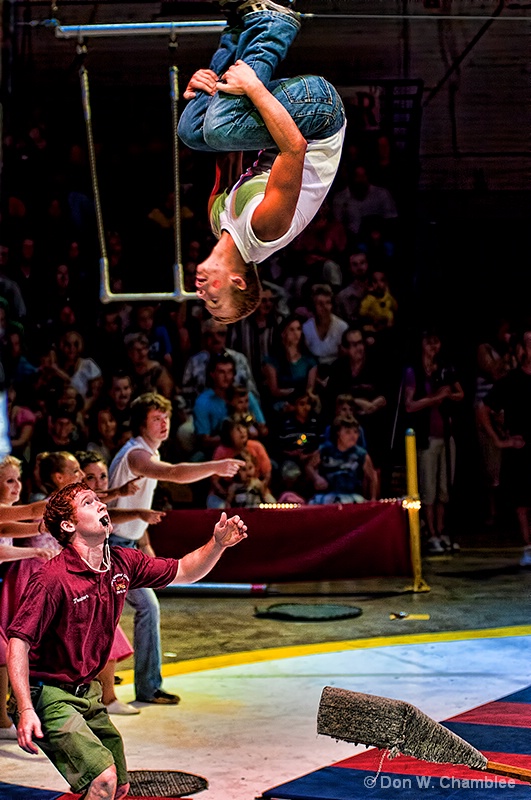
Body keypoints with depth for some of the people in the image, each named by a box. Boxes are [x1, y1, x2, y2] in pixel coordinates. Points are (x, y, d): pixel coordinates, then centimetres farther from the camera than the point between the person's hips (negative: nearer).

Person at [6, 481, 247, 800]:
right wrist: (25, 710, -30)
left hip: (87, 692, 8)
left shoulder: (123, 563, 1)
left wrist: (217, 544, -9)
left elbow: (184, 571, 10)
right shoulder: (53, 578, -21)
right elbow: (18, 642, -23)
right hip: (48, 695, -8)